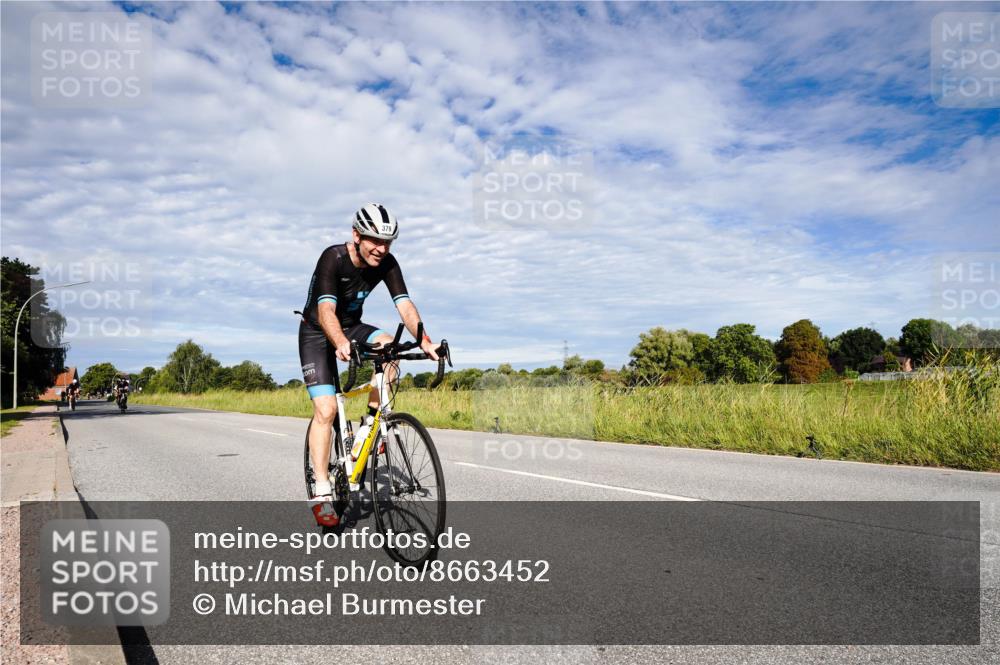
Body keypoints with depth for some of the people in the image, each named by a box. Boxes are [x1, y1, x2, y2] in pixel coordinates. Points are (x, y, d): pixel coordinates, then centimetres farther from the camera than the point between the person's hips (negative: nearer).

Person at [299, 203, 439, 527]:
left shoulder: (386, 263, -15)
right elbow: (325, 309, -40)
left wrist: (425, 341, -42)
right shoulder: (333, 257, -28)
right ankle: (322, 493, -7)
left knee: (388, 345, -29)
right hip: (317, 333, -4)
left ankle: (371, 422, -11)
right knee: (325, 410, -15)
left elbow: (404, 305, -24)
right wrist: (341, 343, -60)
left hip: (352, 327, 4)